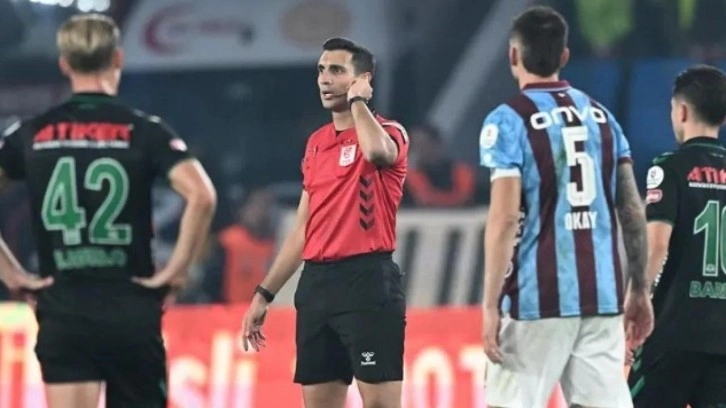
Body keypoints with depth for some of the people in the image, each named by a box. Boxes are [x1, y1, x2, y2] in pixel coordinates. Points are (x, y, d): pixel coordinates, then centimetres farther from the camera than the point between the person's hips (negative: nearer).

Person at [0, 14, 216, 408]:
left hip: (62, 312, 0)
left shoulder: (32, 134, 5)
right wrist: (174, 270, -7)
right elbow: (201, 195, -17)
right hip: (132, 311, 0)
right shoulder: (144, 131, -2)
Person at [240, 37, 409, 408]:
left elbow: (376, 151, -31)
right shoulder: (316, 143, 18)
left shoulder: (388, 132, -3)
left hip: (368, 281, -7)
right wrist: (264, 294, 18)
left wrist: (357, 100, -12)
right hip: (316, 283, 8)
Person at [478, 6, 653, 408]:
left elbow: (506, 217, -12)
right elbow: (633, 212, 10)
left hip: (538, 298, -5)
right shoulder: (601, 116, 11)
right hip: (602, 294, 5)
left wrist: (490, 305, -12)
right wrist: (638, 290, 17)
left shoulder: (509, 120, -5)